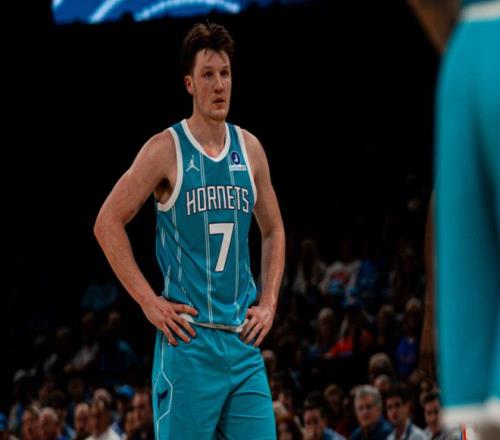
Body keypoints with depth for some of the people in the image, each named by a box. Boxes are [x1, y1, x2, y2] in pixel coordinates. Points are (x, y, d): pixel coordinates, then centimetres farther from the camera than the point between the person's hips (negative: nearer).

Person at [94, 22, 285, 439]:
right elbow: (108, 223, -4)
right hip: (189, 336, -5)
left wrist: (268, 302, 11)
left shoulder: (250, 149, 10)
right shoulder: (167, 149, -5)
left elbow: (274, 231, 23)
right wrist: (149, 302, -9)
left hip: (243, 337, 5)